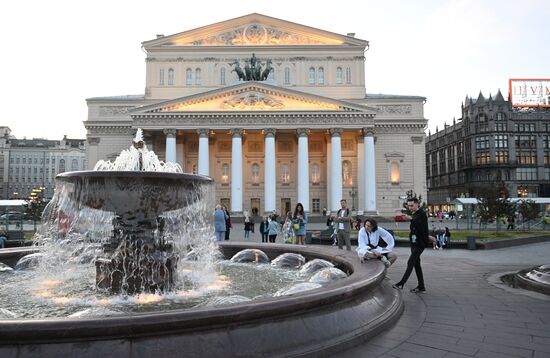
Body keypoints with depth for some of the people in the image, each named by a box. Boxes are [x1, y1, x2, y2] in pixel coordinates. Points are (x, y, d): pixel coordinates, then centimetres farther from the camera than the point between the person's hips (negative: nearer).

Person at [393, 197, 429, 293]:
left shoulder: (422, 214, -12)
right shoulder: (414, 214, 16)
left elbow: (421, 227, -25)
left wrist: (411, 219, -29)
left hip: (419, 244, -10)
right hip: (414, 243, 10)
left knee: (410, 263, -12)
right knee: (416, 264, 11)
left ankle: (401, 284, -14)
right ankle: (421, 287, 17)